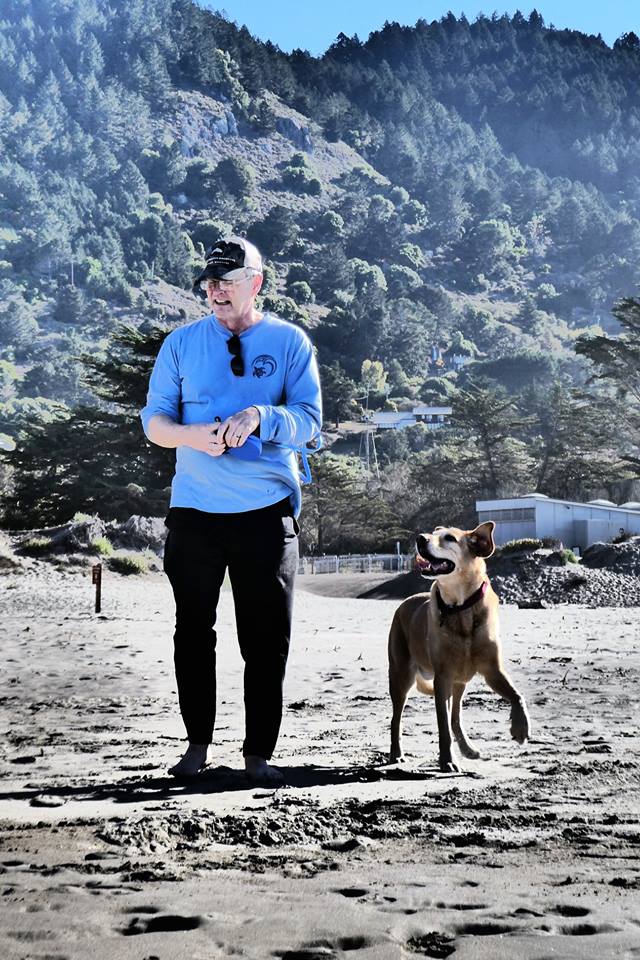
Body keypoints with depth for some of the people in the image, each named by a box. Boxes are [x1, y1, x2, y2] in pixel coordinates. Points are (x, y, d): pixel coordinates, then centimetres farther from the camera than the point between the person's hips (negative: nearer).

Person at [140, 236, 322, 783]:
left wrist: (259, 417, -23)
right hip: (194, 508, 2)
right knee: (193, 631, 8)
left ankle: (259, 752, 9)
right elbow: (155, 420, 5)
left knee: (266, 638, 0)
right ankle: (198, 744, 20)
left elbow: (309, 421, -4)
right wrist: (195, 435, -16)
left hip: (267, 511, -2)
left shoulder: (289, 342, 3)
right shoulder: (182, 343, 8)